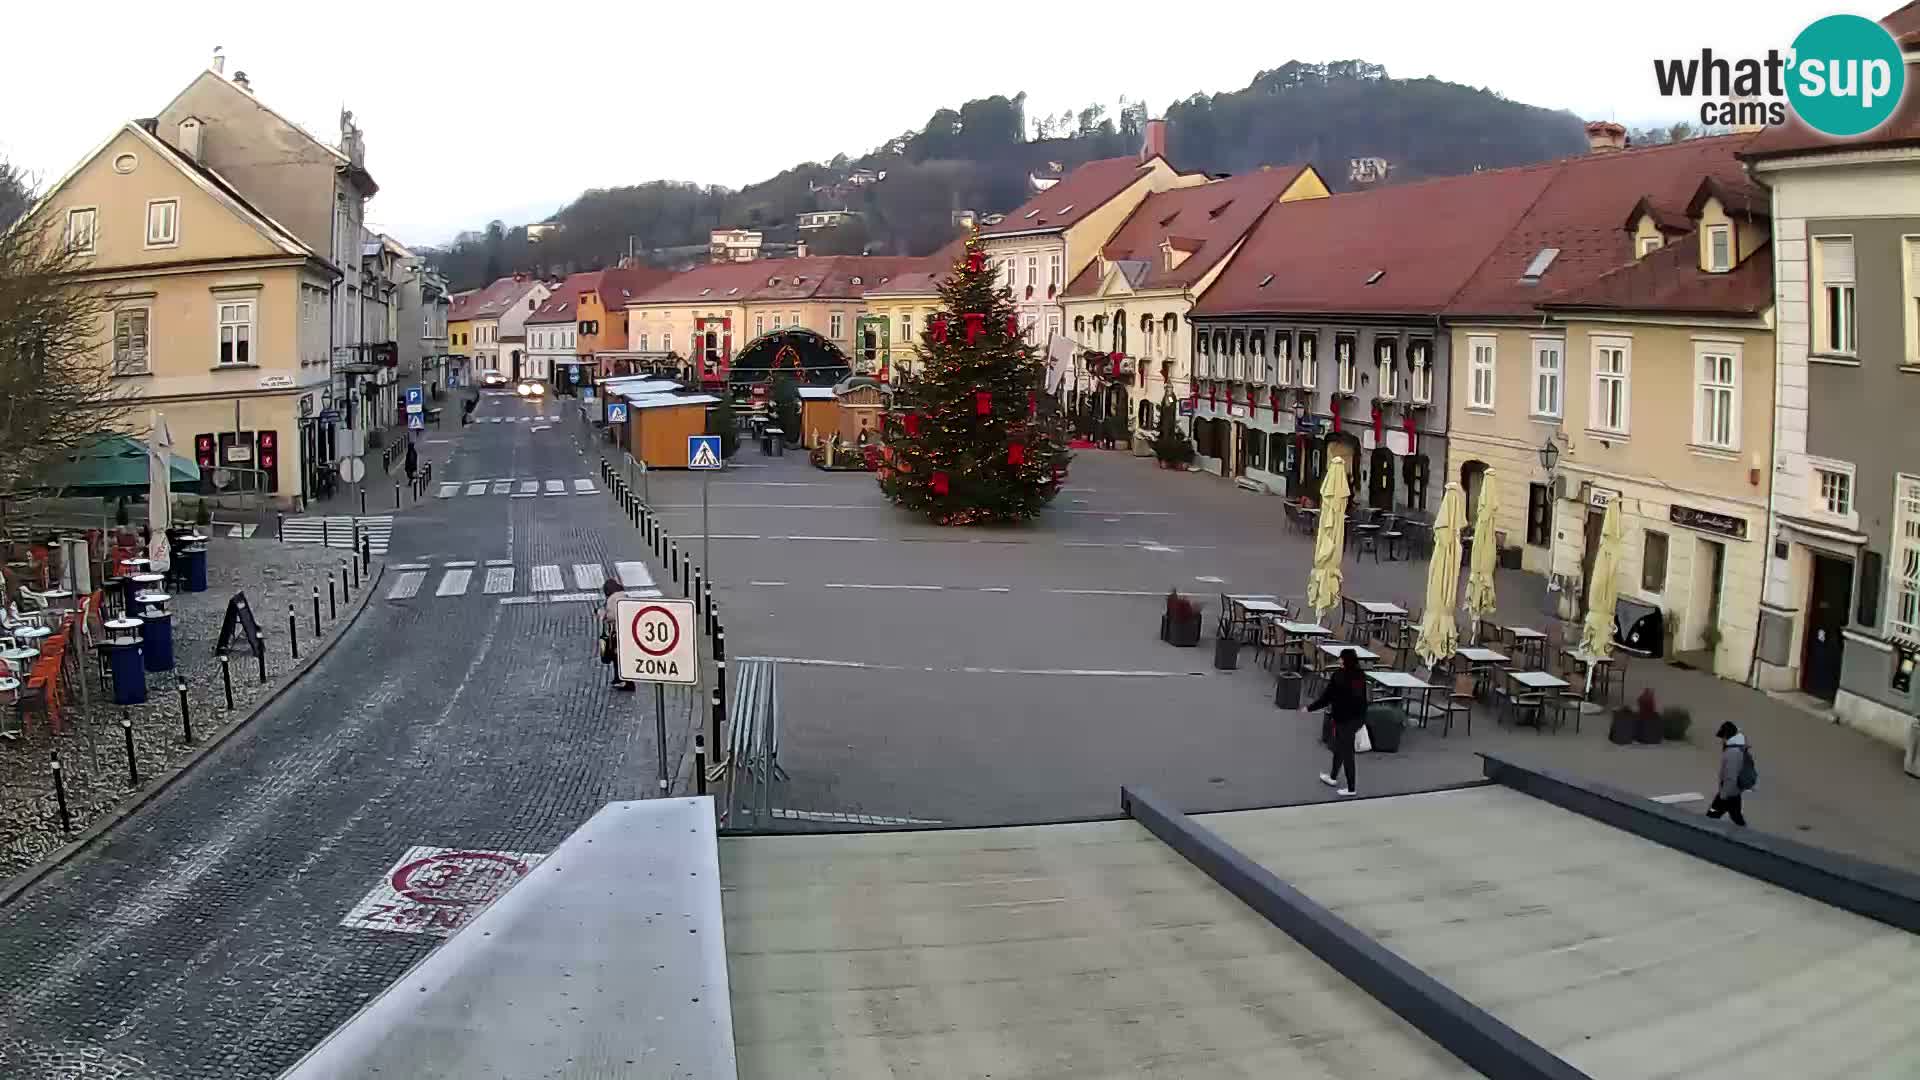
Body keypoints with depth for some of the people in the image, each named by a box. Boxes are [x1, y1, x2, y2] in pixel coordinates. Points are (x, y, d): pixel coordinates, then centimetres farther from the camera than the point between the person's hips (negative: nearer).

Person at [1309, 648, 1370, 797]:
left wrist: (1310, 708, -6)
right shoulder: (1361, 675, 0)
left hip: (1345, 719, -7)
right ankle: (1333, 777, 38)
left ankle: (1351, 788, 13)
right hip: (1358, 717, 7)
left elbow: (1326, 697, -17)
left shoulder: (1339, 676, -21)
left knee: (1346, 752, 5)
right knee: (1340, 747, 24)